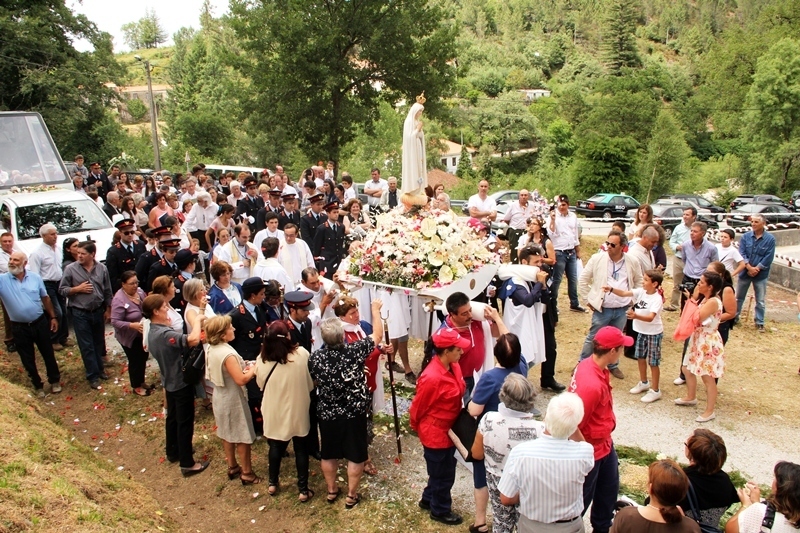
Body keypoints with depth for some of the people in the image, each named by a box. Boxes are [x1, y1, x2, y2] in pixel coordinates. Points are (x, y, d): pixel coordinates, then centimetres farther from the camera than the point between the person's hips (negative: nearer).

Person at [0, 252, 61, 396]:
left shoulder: (35, 277, -4)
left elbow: (45, 298, 5)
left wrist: (53, 317, 7)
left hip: (40, 323, 0)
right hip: (19, 327, 0)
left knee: (48, 354, 13)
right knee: (28, 359, 13)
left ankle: (54, 380, 32)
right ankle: (37, 385, 31)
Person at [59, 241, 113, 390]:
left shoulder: (102, 268, -3)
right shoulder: (71, 269, -9)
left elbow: (108, 291, 5)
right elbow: (62, 290, -3)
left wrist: (108, 309, 7)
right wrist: (78, 289, -18)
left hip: (98, 312, 2)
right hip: (80, 314, -2)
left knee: (99, 343, 16)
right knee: (86, 346, 4)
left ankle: (99, 368, 34)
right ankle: (93, 375, 13)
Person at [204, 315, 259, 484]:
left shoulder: (211, 350, -2)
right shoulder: (228, 354, -30)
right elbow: (241, 380, -29)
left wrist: (244, 369, 5)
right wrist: (252, 369, -12)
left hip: (220, 396, 9)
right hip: (233, 399, -9)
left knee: (227, 433, 22)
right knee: (243, 437, 6)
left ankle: (232, 467, 38)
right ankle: (247, 473, 18)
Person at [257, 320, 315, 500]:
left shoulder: (262, 360, -16)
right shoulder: (302, 354, -21)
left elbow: (261, 385, 1)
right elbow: (311, 384, -10)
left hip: (274, 412, 2)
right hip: (298, 410, -1)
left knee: (276, 446, 24)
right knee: (300, 449, 16)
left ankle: (273, 484, 39)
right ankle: (303, 490, 24)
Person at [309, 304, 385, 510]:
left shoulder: (315, 358, -15)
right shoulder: (355, 352, -22)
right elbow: (377, 335, -7)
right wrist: (375, 310, 6)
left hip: (327, 414, 3)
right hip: (354, 414, -2)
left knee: (328, 454, 21)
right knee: (355, 456, 14)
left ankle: (331, 491, 37)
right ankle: (351, 496, 26)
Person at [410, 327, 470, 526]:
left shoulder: (453, 366, -6)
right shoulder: (432, 377, -32)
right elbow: (418, 406, -18)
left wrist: (456, 421, 15)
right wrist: (416, 426, -1)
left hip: (448, 429, 8)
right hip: (435, 433, -8)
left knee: (442, 471, 26)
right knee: (443, 474, 13)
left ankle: (428, 500, 49)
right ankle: (440, 511, 38)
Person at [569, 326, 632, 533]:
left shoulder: (588, 364, -8)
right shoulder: (592, 384, -36)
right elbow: (574, 425, -30)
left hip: (604, 444, 9)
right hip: (591, 450, -9)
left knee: (609, 489, 27)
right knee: (581, 499, 12)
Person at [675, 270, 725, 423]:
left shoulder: (713, 302, -23)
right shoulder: (706, 299, 6)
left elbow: (696, 318, -25)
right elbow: (693, 317, 6)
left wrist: (694, 299, -18)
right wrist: (691, 299, 0)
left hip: (709, 343, -10)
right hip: (698, 340, 10)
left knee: (707, 377, -1)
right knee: (687, 369, 22)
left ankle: (710, 411, 10)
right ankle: (691, 397, 43)